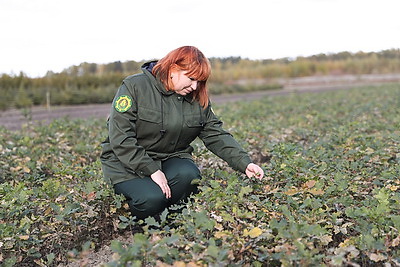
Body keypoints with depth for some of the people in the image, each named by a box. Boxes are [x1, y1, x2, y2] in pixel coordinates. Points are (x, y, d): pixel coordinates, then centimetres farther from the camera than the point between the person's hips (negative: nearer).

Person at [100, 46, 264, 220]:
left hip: (170, 159, 4)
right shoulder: (135, 86, -14)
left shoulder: (198, 99, 2)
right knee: (152, 199, -30)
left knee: (188, 176, -28)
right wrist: (151, 170, -24)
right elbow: (121, 138, -19)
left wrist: (244, 164, -12)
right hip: (128, 163, -4)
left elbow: (216, 135, 1)